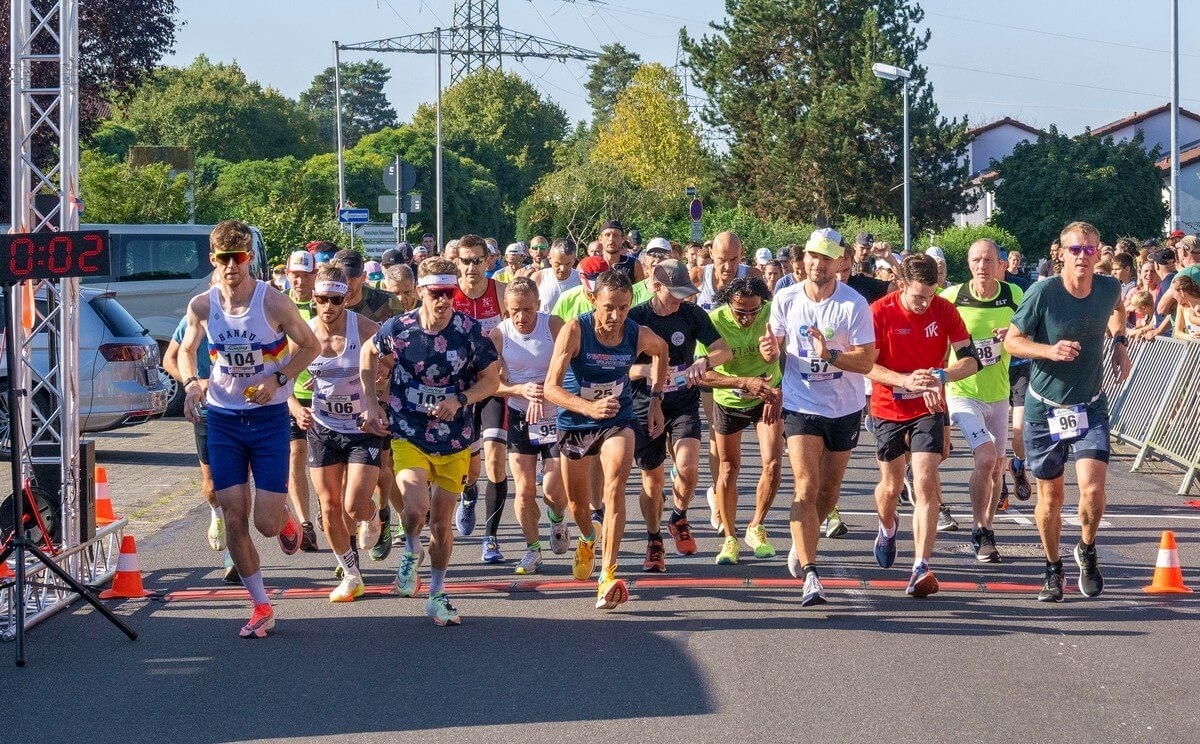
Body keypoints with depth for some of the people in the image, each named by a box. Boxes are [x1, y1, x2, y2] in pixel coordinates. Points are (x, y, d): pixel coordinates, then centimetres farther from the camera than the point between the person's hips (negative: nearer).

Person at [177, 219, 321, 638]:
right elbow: (186, 350, 13)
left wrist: (277, 379, -15)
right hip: (223, 419, 3)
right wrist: (191, 382, -9)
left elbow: (310, 345, -1)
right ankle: (261, 607, 12)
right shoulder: (202, 307, -4)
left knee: (266, 523, -7)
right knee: (234, 520, -1)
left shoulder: (274, 303, -13)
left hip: (270, 417, -3)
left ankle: (286, 518, 32)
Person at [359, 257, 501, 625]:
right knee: (416, 507, -24)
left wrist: (459, 400, -18)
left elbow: (491, 380, -1)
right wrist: (371, 403, 5)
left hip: (455, 442, 1)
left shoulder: (471, 331, -11)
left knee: (441, 522, 9)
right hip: (408, 437, -1)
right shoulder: (397, 328, -10)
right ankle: (411, 551, 11)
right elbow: (369, 353, 12)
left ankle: (437, 595, 29)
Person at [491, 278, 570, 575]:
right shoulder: (499, 334, -7)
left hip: (555, 415, -1)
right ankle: (533, 548, 14)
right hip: (519, 417, 1)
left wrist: (543, 393, -31)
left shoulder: (554, 325, -11)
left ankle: (558, 518, 30)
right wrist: (521, 389, -26)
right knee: (524, 489, -4)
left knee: (553, 489, -5)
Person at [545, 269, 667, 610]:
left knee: (614, 485, -26)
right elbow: (551, 387, -26)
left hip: (618, 420, 0)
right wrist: (589, 407, -42)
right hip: (574, 422, 0)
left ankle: (608, 576, -28)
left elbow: (661, 350, 11)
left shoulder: (639, 336, -15)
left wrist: (656, 400, 8)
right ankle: (588, 538, 54)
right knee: (577, 502, 17)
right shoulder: (575, 330, -24)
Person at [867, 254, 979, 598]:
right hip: (888, 409, 0)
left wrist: (940, 375, -30)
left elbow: (970, 361, -10)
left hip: (928, 409, 0)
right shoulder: (880, 312, -14)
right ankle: (888, 529, 49)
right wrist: (905, 380, -29)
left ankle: (921, 568, -20)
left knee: (925, 484, -14)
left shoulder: (944, 311, -10)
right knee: (891, 485, 13)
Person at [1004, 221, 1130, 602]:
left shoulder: (1108, 288, -5)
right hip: (1045, 408, -1)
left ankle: (1087, 551, 14)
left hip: (1090, 406, 2)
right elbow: (1012, 340, -11)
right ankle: (1053, 570, 28)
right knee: (1050, 496, 7)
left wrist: (1119, 341, 8)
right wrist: (1050, 350, -27)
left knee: (1093, 488, -15)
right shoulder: (1043, 292, -16)